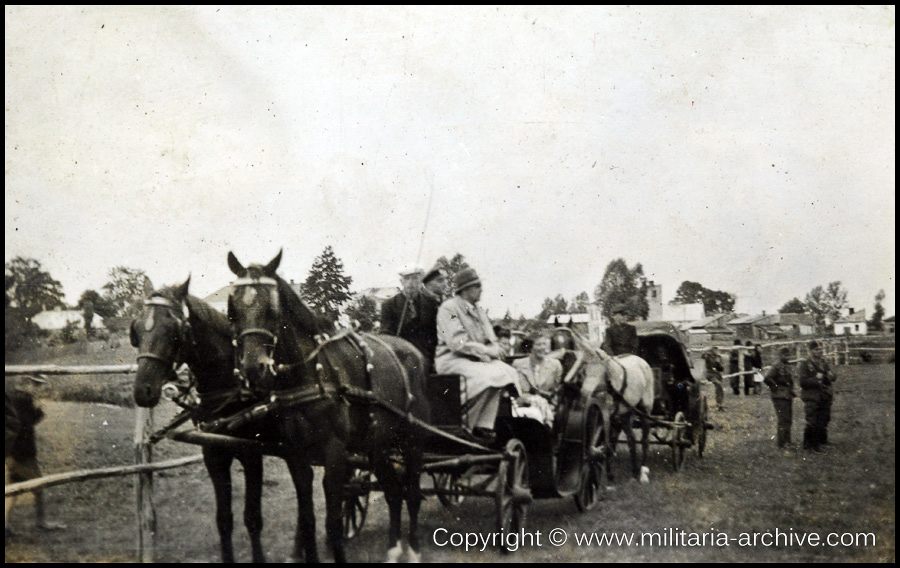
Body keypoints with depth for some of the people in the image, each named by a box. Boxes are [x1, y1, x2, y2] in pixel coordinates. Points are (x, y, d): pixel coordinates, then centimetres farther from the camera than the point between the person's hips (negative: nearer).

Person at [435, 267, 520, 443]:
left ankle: (484, 427, -18)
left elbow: (493, 343, 15)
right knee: (486, 375, -32)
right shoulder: (449, 308, -7)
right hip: (451, 359, -8)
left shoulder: (478, 311, 19)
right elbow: (457, 342, -17)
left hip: (478, 359, 8)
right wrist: (483, 350, -15)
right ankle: (468, 426, -17)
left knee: (508, 372, -16)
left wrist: (491, 351, -8)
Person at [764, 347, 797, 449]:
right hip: (780, 397, -9)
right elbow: (767, 379, -23)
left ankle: (787, 441, 22)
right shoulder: (777, 367, -12)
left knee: (788, 420, 13)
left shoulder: (788, 367, 16)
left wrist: (792, 391, 16)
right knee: (782, 420, -9)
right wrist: (776, 389, -16)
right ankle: (781, 443, -5)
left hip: (788, 397, 9)